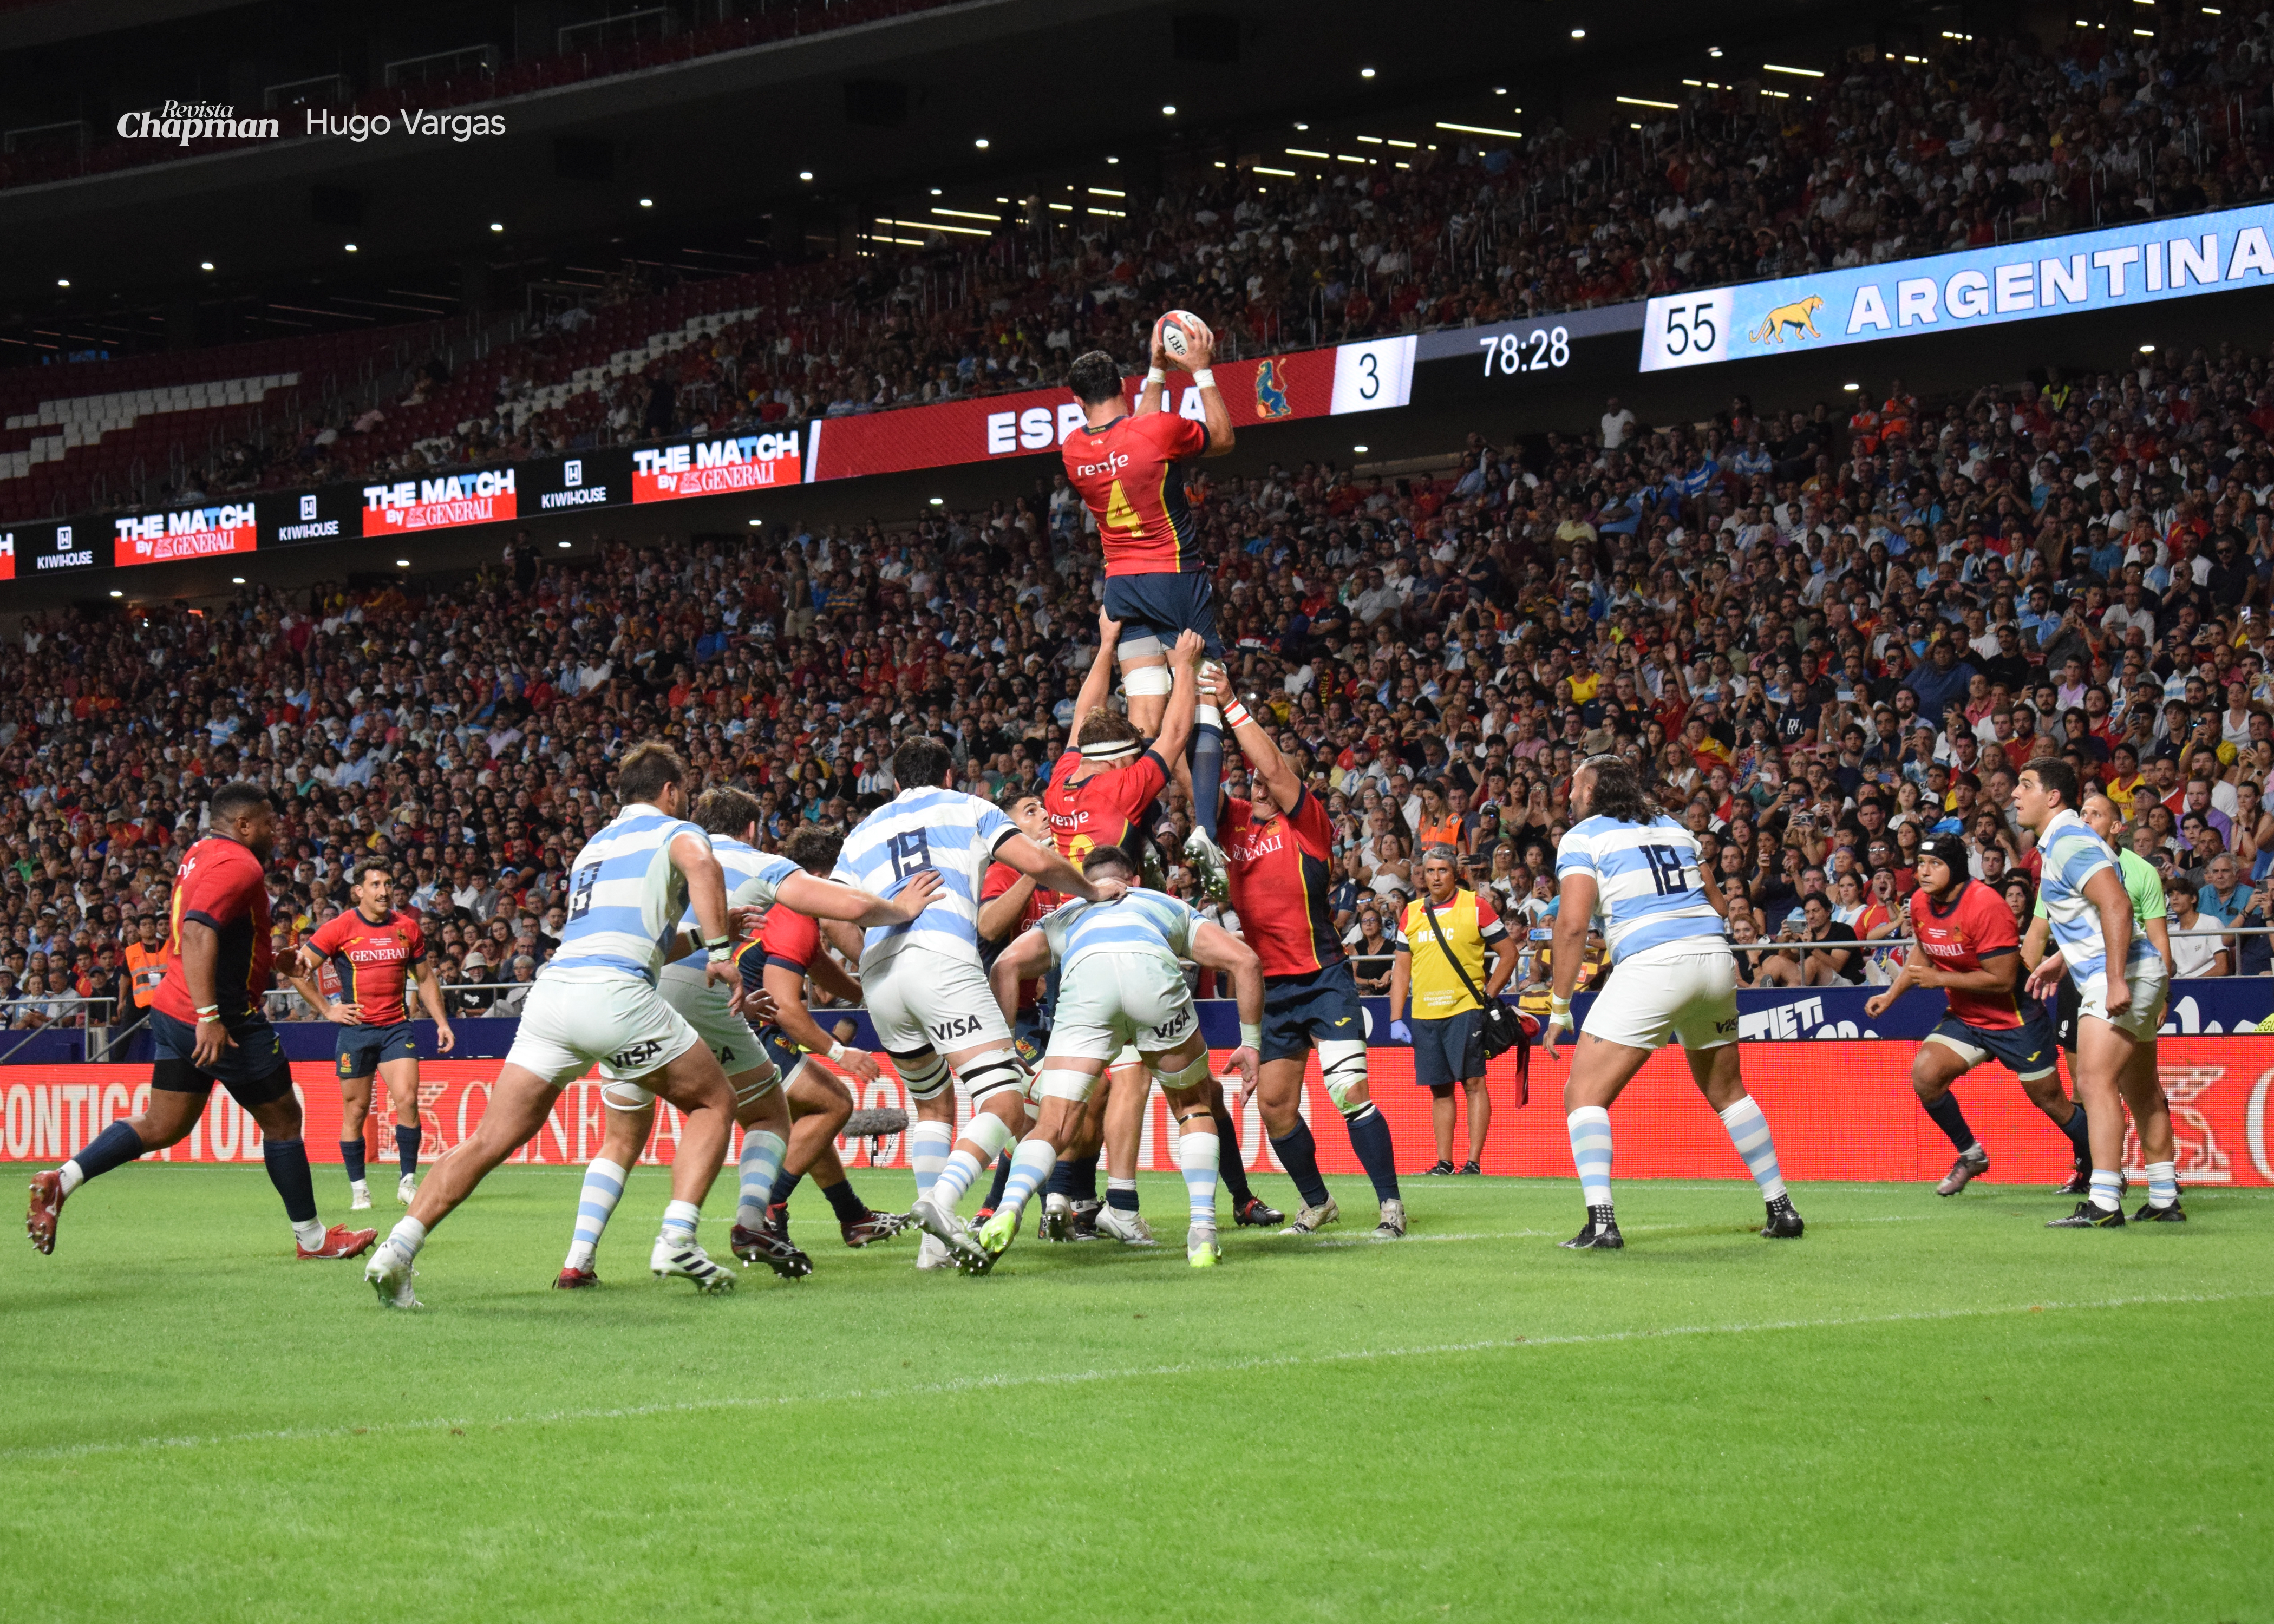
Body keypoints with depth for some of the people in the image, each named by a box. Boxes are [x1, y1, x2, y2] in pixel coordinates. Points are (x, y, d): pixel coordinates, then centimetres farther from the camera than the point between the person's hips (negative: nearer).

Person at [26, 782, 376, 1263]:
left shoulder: (199, 855, 14)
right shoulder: (238, 866, -16)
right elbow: (197, 933, -29)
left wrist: (270, 961, 29)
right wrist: (208, 1015, -34)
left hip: (172, 1011, 9)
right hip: (226, 1020, -9)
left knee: (162, 1126, 10)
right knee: (281, 1118, 5)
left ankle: (61, 1181, -2)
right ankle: (311, 1237, 14)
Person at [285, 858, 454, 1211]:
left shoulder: (407, 927, 6)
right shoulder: (340, 928, -4)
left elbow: (425, 978, 17)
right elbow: (298, 970, -1)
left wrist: (441, 1021, 10)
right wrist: (327, 1009, -3)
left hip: (397, 1026, 2)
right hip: (355, 1029, -2)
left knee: (407, 1100, -13)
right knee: (356, 1109, 3)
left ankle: (408, 1181, -3)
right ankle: (358, 1189, 12)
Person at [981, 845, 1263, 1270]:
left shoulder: (1067, 915, 42)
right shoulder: (1169, 906, 42)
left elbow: (1008, 964, 21)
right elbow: (1244, 960, 26)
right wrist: (1251, 1042, 31)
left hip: (1084, 977, 0)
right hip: (1153, 969, 0)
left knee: (1052, 1128, 4)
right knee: (1193, 1105, 25)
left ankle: (1009, 1210, -25)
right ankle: (1202, 1233, 15)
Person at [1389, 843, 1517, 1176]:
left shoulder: (1475, 906, 0)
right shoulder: (1412, 913, 12)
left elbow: (1509, 953, 3)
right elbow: (1401, 967, 14)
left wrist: (1488, 997, -2)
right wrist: (1396, 1019, 7)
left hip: (1464, 1009, -4)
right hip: (1423, 1014, 4)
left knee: (1473, 1082, -7)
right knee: (1439, 1089, 7)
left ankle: (1474, 1161, -6)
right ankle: (1443, 1162, 10)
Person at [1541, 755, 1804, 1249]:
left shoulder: (1582, 837, 4)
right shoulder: (1674, 829, 21)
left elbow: (1572, 924, -6)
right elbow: (1717, 905, 24)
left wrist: (1560, 1008, -2)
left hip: (1651, 965, -6)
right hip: (1715, 958, 6)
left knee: (1584, 1094, -1)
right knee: (1727, 1093, 24)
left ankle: (1601, 1222, -17)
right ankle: (1782, 1209, 23)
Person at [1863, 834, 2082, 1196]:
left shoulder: (1985, 906, -26)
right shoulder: (1920, 902, -3)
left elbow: (2002, 979, -26)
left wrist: (1940, 979, -22)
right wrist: (1892, 994, 8)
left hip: (2013, 1018, -6)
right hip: (1964, 1017, 6)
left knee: (2050, 1101, 2)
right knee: (1924, 1073, -15)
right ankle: (1970, 1155, 5)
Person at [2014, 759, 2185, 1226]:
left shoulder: (2071, 842, -16)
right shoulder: (2060, 842, 17)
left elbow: (2116, 906, -27)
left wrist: (2115, 980, -30)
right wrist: (2062, 958, 25)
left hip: (2122, 977, -12)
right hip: (2131, 978, 12)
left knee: (2096, 1082, -18)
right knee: (2141, 1091, 16)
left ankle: (2104, 1204, -24)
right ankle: (2164, 1200, 24)